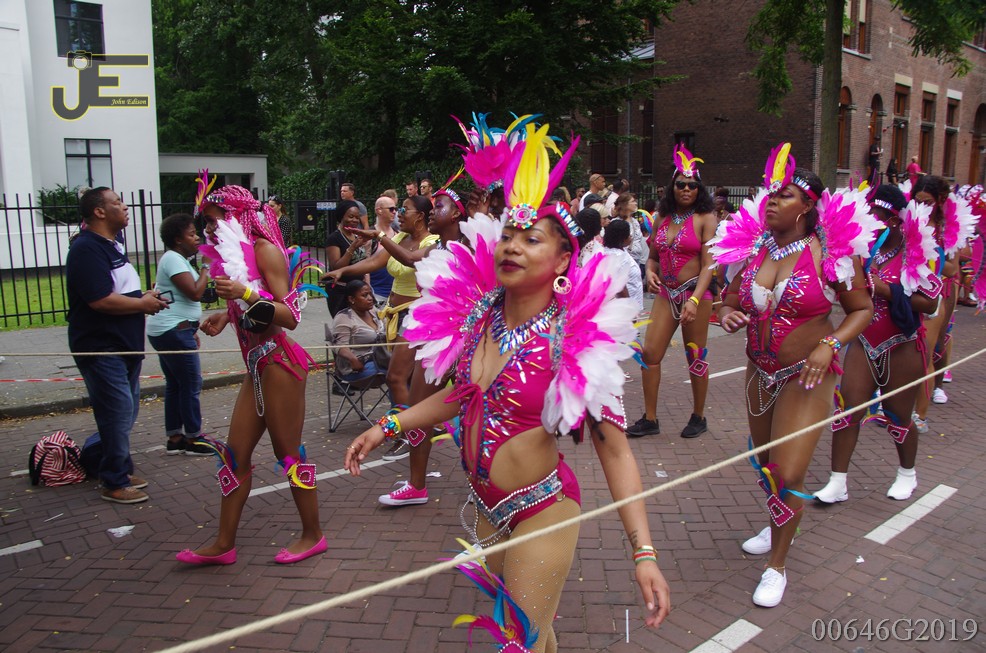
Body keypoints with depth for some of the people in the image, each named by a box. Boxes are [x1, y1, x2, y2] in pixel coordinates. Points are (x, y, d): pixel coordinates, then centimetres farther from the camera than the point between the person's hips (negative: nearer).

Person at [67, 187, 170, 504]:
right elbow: (101, 300, -27)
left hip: (125, 345, 10)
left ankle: (121, 471, 30)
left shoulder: (113, 244, 13)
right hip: (101, 347, -10)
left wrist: (147, 297, 6)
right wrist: (144, 304, -14)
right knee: (117, 412, -5)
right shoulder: (87, 249, -18)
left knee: (125, 411, 17)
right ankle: (114, 484, 8)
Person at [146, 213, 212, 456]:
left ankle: (174, 438, 20)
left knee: (174, 384, 13)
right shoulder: (174, 259, -13)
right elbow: (195, 292, -22)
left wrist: (192, 331, 26)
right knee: (191, 384, -4)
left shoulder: (177, 259, 19)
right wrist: (206, 268, -10)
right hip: (173, 331, -11)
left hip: (167, 331, 11)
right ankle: (194, 439, 4)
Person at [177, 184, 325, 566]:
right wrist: (227, 316, 13)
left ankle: (312, 535, 17)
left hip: (279, 363, -9)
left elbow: (290, 315, -18)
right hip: (257, 365, 9)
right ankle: (224, 543, 19)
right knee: (235, 453, 10)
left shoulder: (264, 248, -10)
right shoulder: (237, 254, 14)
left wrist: (245, 294, -28)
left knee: (288, 452, 1)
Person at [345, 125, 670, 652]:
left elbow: (614, 452, -19)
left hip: (541, 510, -6)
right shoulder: (475, 311, -6)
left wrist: (644, 553, -24)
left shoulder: (575, 341, -22)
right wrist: (388, 427, 9)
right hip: (485, 504, 6)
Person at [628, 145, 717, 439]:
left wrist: (695, 299, -24)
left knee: (695, 358, 5)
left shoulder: (705, 218, -5)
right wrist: (650, 272, -7)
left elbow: (708, 264, -12)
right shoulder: (662, 217, 10)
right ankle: (649, 419, 11)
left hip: (695, 292, -5)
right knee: (649, 354, 0)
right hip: (666, 293, 5)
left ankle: (698, 417, 23)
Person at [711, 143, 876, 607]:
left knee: (787, 475, -7)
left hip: (807, 376, -5)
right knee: (764, 463, 21)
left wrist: (830, 344, -20)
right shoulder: (751, 247, -2)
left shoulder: (831, 252, -13)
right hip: (759, 370, 5)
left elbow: (862, 309, -5)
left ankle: (778, 564, 17)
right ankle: (776, 527, 50)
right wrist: (728, 315, -14)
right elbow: (732, 299, 9)